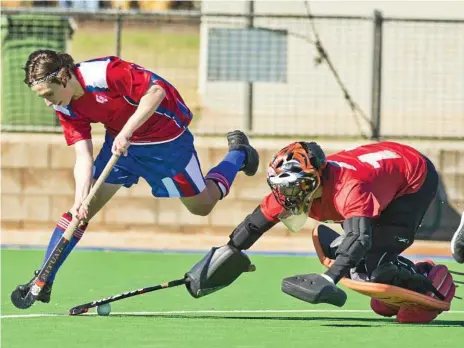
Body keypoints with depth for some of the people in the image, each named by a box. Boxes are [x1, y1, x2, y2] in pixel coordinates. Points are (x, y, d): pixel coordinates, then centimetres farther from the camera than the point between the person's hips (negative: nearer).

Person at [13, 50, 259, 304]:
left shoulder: (104, 72, -34)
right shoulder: (66, 108, -12)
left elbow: (156, 91, -33)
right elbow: (84, 157, -13)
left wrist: (126, 132, -37)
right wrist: (80, 200, -27)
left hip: (166, 137, -5)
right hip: (119, 140, 6)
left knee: (201, 205, 10)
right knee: (82, 210, -5)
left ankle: (238, 154, 37)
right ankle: (42, 282, -2)